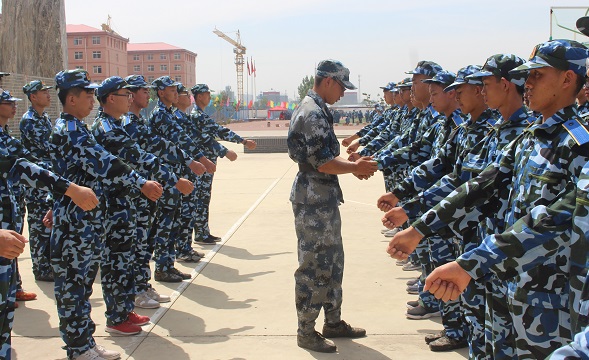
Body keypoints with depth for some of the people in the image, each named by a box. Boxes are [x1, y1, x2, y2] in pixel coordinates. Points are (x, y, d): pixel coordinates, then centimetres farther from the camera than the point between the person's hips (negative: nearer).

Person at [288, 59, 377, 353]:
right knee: (313, 265, -1)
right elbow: (322, 164, -22)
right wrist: (356, 168, -10)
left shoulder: (315, 109, 14)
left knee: (332, 261, 17)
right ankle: (306, 331, 11)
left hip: (323, 198, 11)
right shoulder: (313, 113, -19)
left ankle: (333, 322, 29)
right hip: (314, 199, -11)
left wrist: (353, 165, 5)